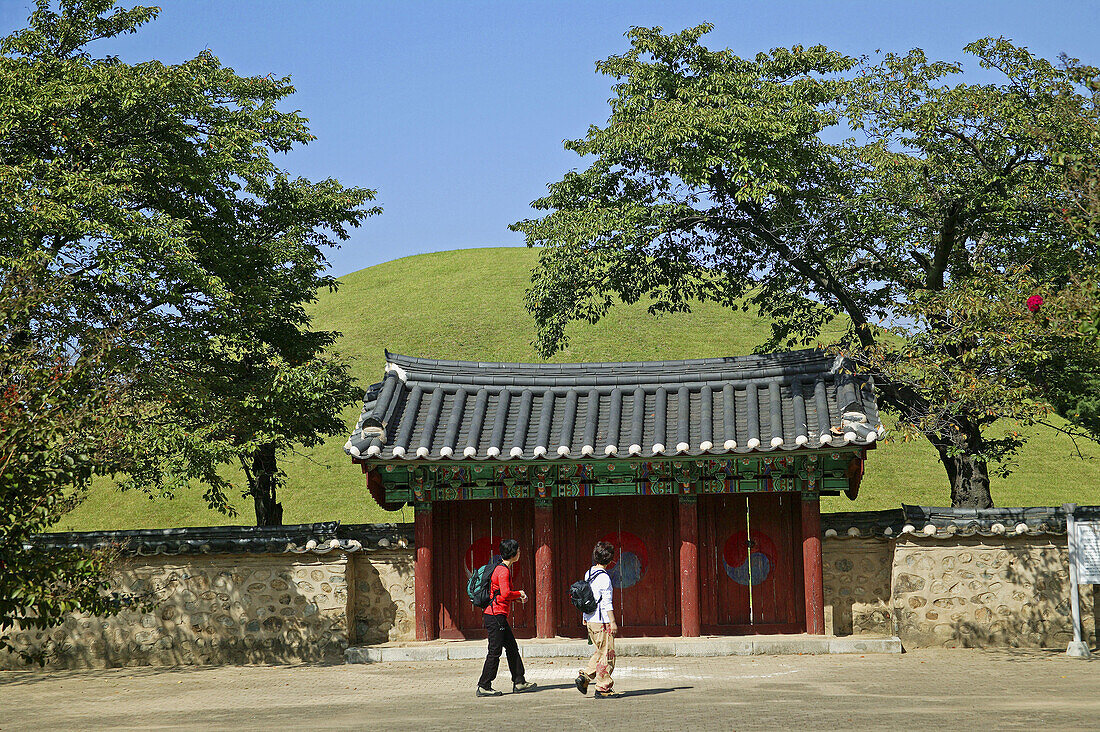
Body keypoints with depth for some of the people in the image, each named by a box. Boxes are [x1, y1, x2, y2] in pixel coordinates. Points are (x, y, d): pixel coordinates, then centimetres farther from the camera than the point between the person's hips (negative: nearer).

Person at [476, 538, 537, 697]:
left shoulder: (504, 569, 16)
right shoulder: (503, 570, -16)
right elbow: (505, 594, -27)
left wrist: (518, 596, 11)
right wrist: (519, 594, -9)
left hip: (499, 617, 10)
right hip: (496, 616, -10)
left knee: (512, 648, 13)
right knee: (495, 651, -5)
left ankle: (519, 682, 19)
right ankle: (484, 687, 0)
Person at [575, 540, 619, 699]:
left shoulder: (588, 574, 9)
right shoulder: (603, 577, -16)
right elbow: (607, 603, -18)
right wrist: (613, 622, -15)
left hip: (590, 620, 8)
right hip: (602, 621, -8)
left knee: (600, 652, 20)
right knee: (607, 654, 1)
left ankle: (585, 676, 9)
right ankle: (603, 689, 4)